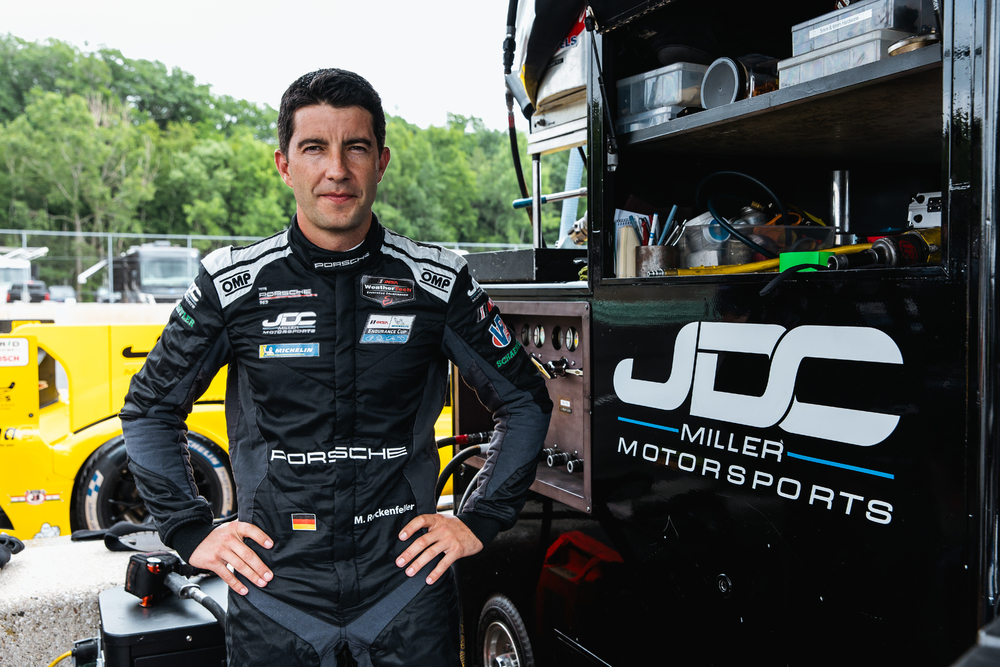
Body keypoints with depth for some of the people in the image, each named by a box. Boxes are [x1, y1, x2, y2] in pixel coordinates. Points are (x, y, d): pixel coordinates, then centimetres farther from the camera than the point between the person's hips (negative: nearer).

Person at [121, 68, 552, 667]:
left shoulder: (439, 282, -5)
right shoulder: (232, 285, -4)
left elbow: (525, 403, 5)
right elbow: (150, 410, 9)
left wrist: (480, 522, 1)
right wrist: (192, 532, 3)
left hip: (408, 581, 0)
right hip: (274, 586, 1)